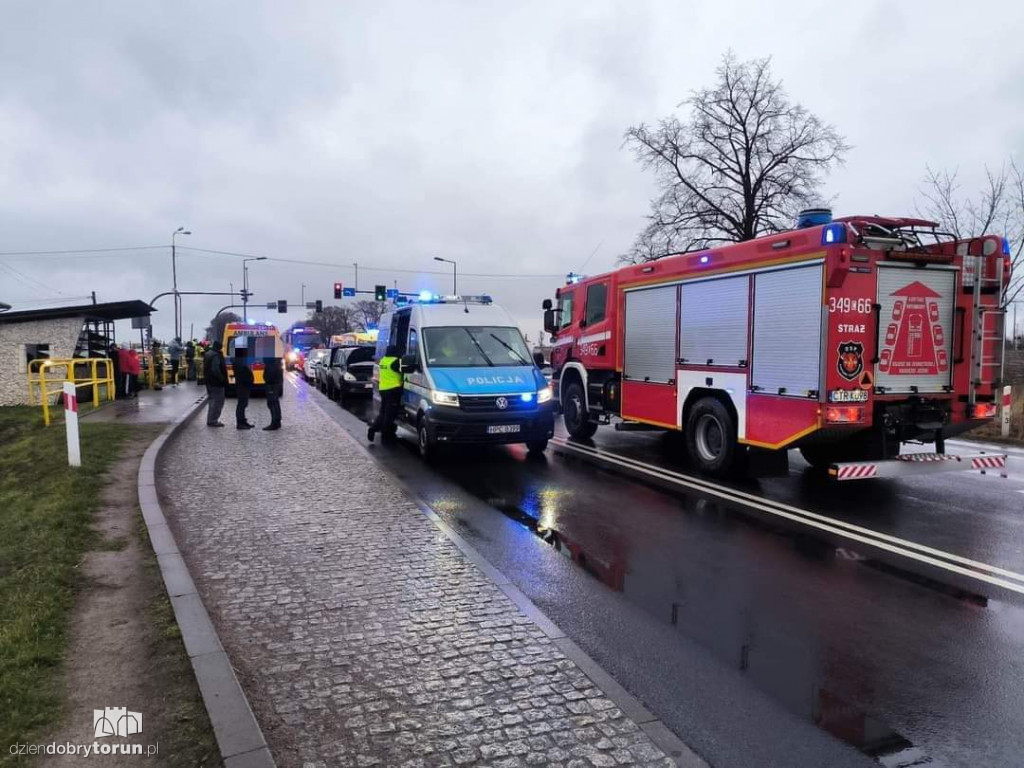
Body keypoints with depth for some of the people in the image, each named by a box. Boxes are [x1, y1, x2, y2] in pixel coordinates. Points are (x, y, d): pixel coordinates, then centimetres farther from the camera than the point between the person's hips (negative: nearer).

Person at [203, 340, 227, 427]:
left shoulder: (207, 355, 14)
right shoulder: (216, 356, -19)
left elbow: (205, 369, 20)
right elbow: (216, 370, -26)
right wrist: (223, 380, -20)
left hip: (209, 382, 10)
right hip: (216, 383, -10)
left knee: (211, 401, 17)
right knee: (218, 402, -5)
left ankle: (210, 420, 22)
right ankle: (213, 421, -4)